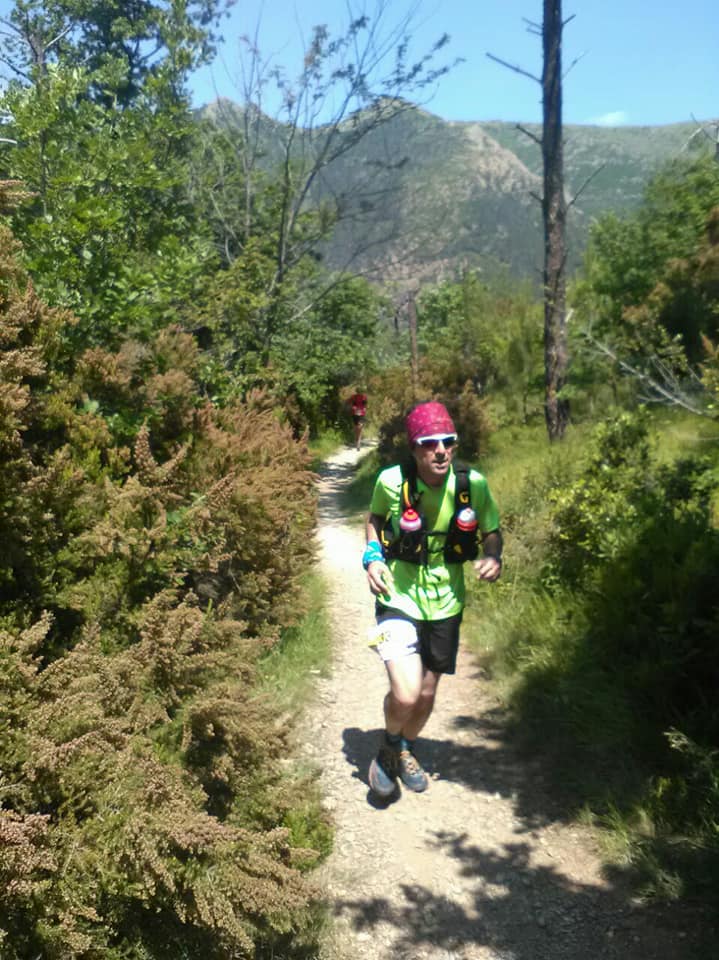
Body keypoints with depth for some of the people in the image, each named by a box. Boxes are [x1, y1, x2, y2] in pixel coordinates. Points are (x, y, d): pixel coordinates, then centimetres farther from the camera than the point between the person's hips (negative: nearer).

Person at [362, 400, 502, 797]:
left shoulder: (473, 484, -15)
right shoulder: (391, 481, -17)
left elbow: (492, 531, 2)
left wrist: (492, 558, -19)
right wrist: (372, 557, -11)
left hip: (445, 603, 3)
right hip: (398, 598, -3)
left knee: (427, 693, 16)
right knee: (405, 694, -18)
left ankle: (406, 751, 48)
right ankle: (388, 749, 17)